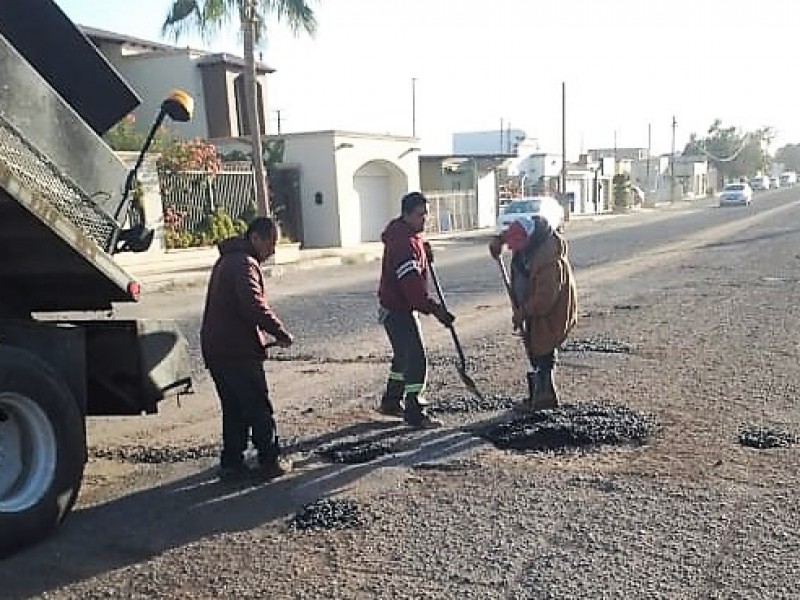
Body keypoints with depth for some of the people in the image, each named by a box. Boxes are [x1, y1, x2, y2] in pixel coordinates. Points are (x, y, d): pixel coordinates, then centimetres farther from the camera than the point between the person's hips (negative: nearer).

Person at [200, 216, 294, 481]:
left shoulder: (228, 260, 19)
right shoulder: (244, 264, -15)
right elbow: (255, 305, -28)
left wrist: (266, 335, 16)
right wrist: (281, 333, -19)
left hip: (215, 348, 10)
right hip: (238, 350, -9)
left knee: (234, 409, 15)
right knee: (259, 408, 2)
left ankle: (231, 463, 19)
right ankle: (270, 462, 10)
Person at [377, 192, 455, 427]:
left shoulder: (412, 237, 8)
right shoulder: (403, 243, -25)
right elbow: (411, 284, -34)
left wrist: (424, 251, 10)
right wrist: (435, 309, -37)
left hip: (402, 307, 11)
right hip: (397, 309, -11)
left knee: (405, 355, 20)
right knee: (416, 358, -9)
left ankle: (391, 402, 34)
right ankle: (414, 413, -1)